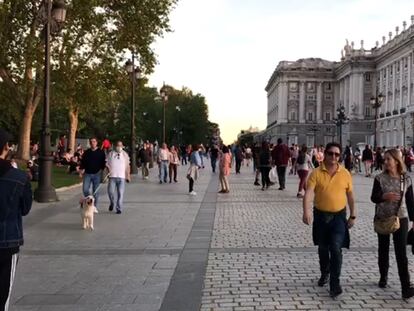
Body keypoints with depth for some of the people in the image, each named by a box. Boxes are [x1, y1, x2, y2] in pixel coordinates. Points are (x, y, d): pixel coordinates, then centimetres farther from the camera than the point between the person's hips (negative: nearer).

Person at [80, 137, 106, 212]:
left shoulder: (101, 152, 3)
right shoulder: (86, 152, 9)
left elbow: (103, 163, 2)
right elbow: (83, 162, 13)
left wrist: (101, 169, -11)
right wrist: (81, 169, 0)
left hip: (97, 174, -2)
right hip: (87, 173, 2)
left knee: (96, 191, 1)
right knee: (85, 189, -8)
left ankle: (95, 207, 10)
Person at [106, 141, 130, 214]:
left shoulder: (125, 154, 11)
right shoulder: (110, 154, 8)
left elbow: (127, 166, 13)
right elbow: (107, 163, 9)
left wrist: (128, 175, 8)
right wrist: (108, 168, -11)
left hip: (122, 177, 1)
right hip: (112, 176, 0)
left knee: (120, 194, -2)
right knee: (110, 191, -9)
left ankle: (119, 209, 5)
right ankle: (112, 203, 20)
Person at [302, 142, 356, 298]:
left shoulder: (345, 174, -2)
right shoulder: (316, 173, -8)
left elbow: (350, 195, 7)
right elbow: (308, 193, -20)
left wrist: (353, 215, 8)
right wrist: (306, 211, -35)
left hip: (339, 216, -1)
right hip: (321, 215, 1)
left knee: (336, 249, -10)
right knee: (323, 248, 16)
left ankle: (335, 282, -1)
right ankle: (324, 273, 39)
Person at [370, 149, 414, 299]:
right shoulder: (380, 178, -4)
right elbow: (373, 197, -9)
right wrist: (384, 197, -30)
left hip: (401, 219, -1)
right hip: (382, 218, 1)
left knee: (401, 253, -4)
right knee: (383, 250, 13)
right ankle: (383, 277, 31)